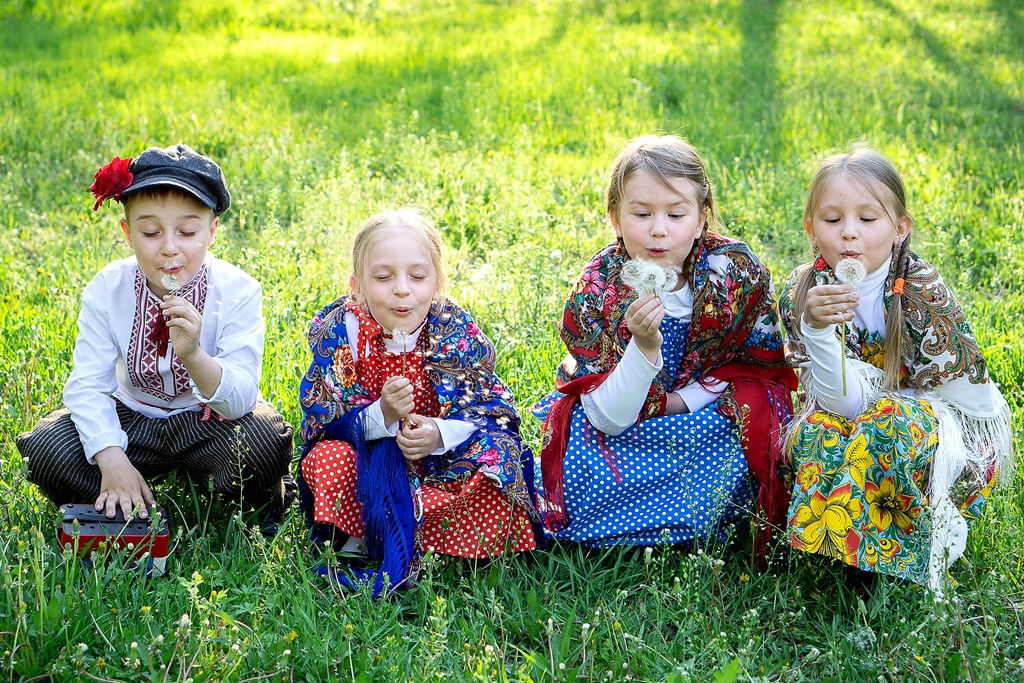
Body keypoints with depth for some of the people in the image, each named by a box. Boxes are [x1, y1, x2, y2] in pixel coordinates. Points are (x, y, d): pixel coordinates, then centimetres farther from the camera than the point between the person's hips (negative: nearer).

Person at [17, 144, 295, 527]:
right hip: (132, 418, 2)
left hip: (209, 419, -2)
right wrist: (112, 459, -30)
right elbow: (88, 385, -14)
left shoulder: (237, 291, -20)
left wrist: (193, 356, -49)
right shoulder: (106, 291, -13)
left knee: (266, 442, -33)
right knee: (45, 449, -21)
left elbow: (241, 400, -28)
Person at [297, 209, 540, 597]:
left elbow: (492, 407, -10)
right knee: (328, 460, -31)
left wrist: (440, 434, -30)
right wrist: (380, 416, -35)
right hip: (364, 460, -1)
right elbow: (321, 416, -15)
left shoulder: (457, 332, -9)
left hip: (441, 460, 1)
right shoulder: (339, 331, -12)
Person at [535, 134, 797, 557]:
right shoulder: (596, 292, -20)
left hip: (709, 409, 1)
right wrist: (644, 347, -41)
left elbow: (759, 364, -4)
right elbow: (609, 420, -23)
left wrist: (682, 401, -18)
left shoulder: (738, 273, -17)